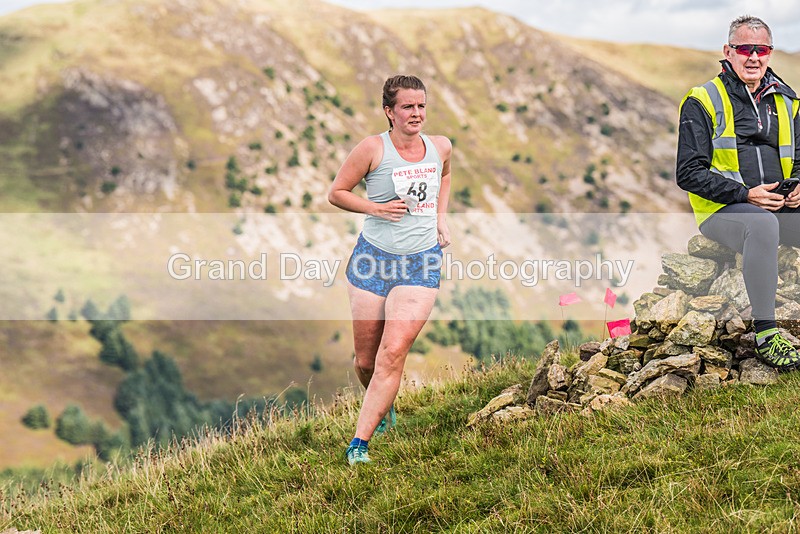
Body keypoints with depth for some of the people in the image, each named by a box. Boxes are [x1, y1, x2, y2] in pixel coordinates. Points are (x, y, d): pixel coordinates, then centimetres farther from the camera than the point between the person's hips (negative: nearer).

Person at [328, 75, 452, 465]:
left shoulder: (440, 147, 5)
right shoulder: (373, 148, -7)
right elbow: (336, 193, 1)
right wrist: (376, 208, -13)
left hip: (421, 264, 1)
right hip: (373, 258, -1)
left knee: (393, 353, -15)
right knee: (365, 361, 5)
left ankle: (359, 444, -12)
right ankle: (383, 407, 40)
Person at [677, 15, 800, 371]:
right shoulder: (703, 102, 0)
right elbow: (689, 173, -7)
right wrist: (746, 194, -17)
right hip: (721, 210, -5)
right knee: (762, 223, -39)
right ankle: (764, 335, -36)